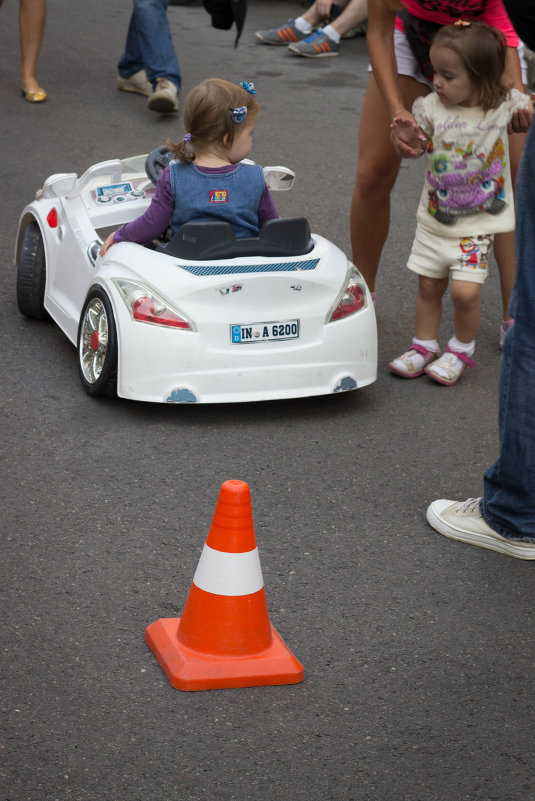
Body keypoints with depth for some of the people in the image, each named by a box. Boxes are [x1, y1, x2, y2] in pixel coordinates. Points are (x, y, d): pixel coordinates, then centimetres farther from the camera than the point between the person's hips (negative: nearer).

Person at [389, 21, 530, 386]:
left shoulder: (504, 105, -11)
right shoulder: (432, 107, -8)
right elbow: (421, 146, 4)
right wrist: (410, 137, -18)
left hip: (478, 223, -2)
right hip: (435, 216, 2)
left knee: (466, 291, -10)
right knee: (429, 286, 13)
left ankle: (461, 349, 15)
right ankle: (424, 346, 33)